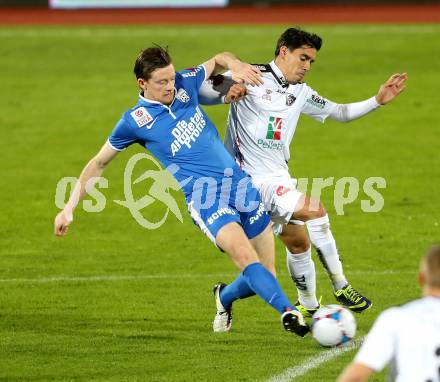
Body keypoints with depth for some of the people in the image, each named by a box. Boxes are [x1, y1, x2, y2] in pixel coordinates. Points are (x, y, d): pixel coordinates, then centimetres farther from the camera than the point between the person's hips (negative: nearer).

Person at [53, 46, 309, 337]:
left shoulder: (185, 84, 8)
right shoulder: (135, 121, -2)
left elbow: (219, 60, 27)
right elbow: (99, 163, 10)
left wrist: (236, 65, 3)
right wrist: (69, 208, 9)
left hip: (240, 182, 5)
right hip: (204, 197, -5)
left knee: (264, 276, 5)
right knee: (245, 255, -30)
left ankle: (225, 297, 35)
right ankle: (288, 312, -39)